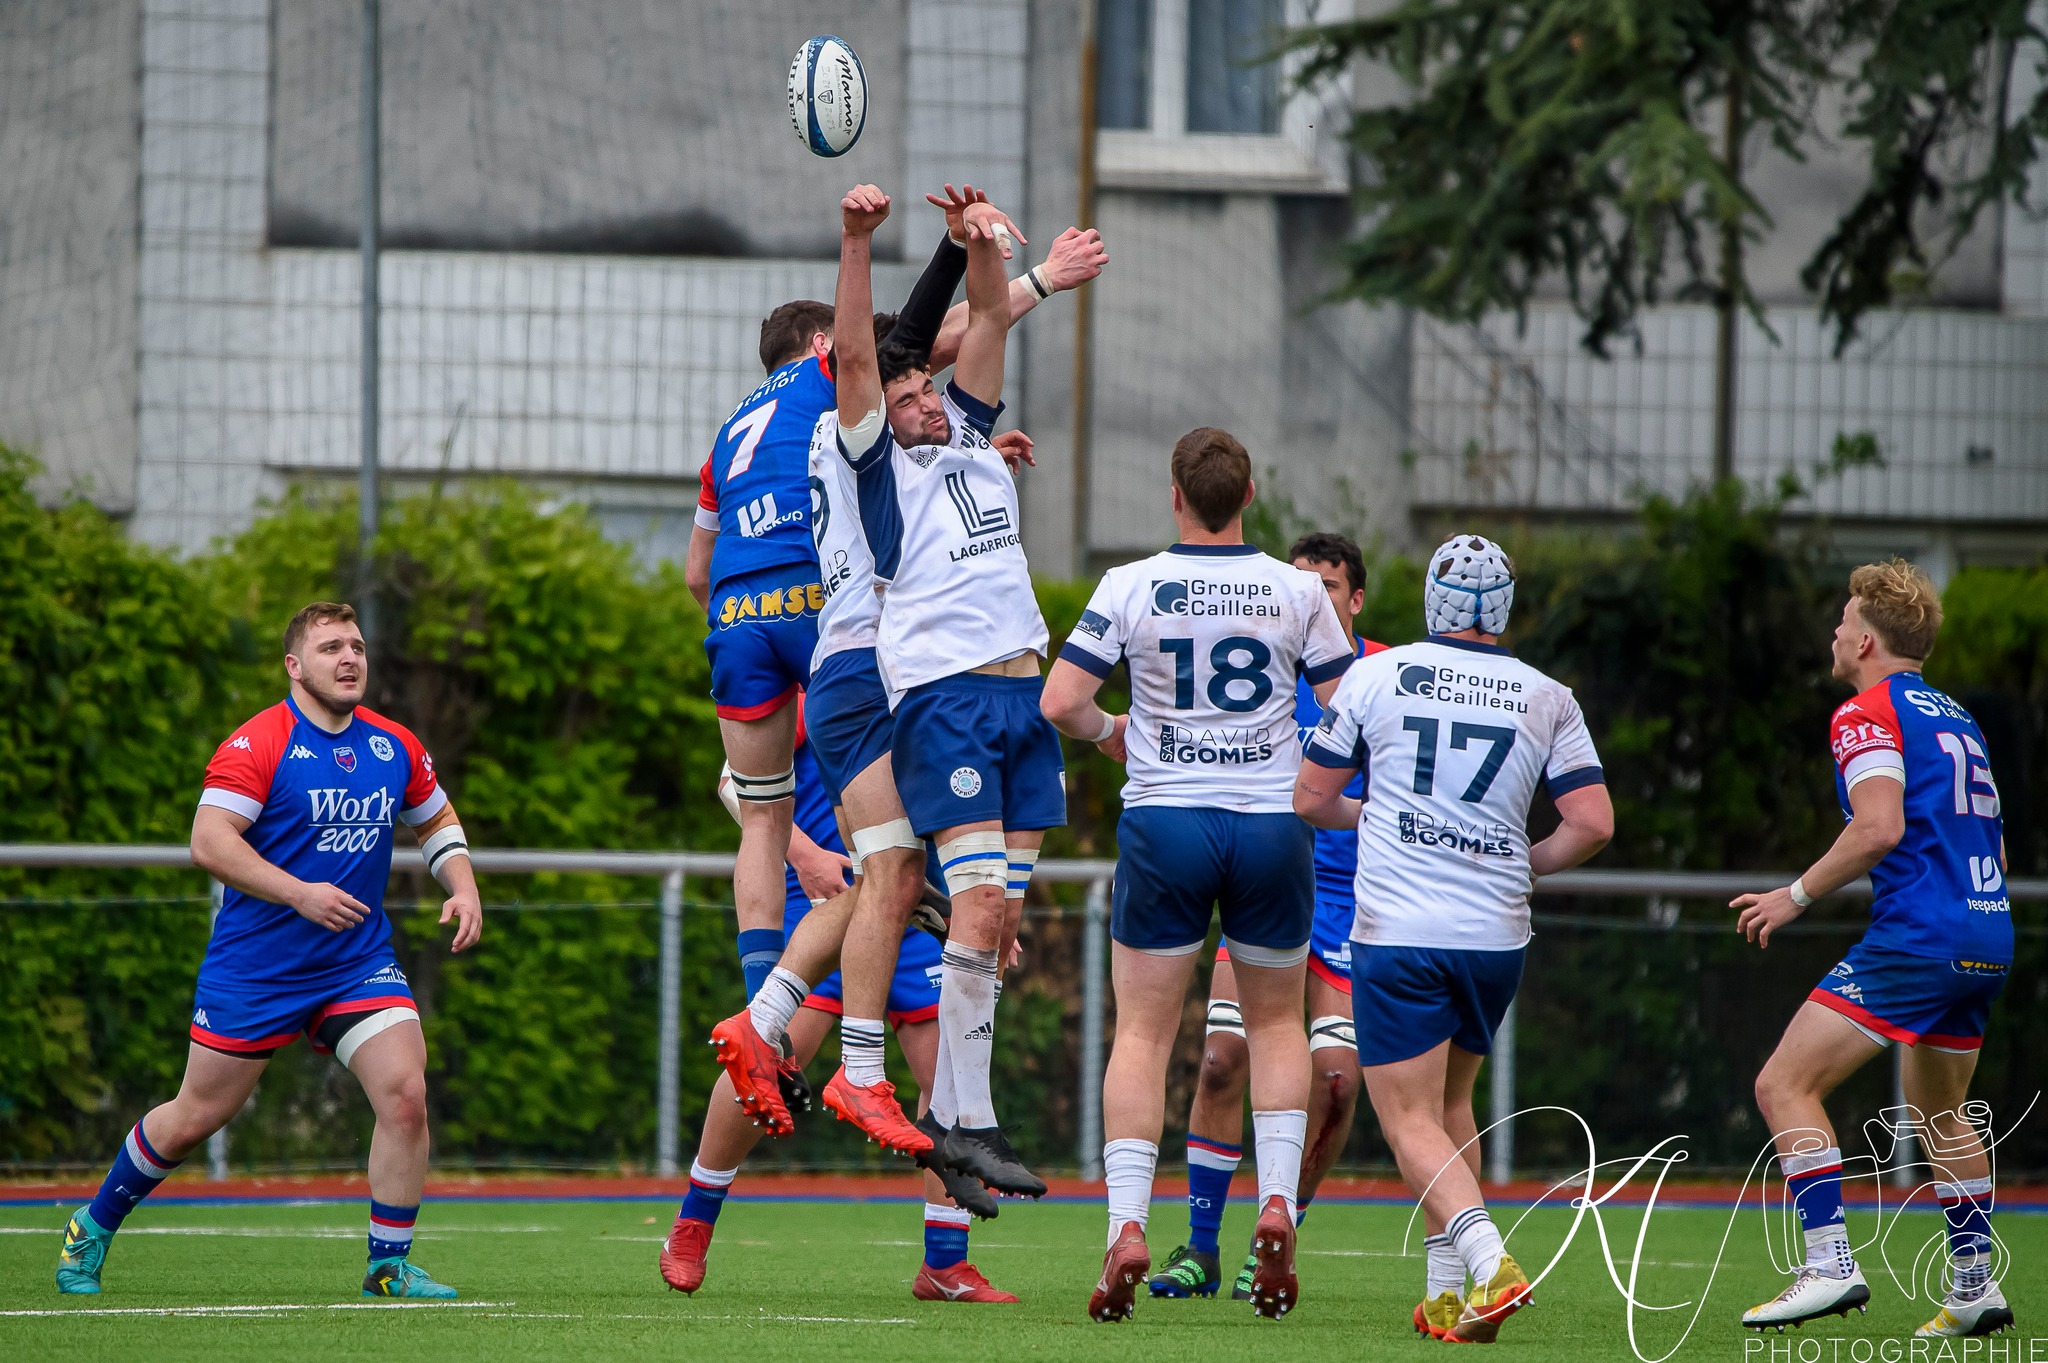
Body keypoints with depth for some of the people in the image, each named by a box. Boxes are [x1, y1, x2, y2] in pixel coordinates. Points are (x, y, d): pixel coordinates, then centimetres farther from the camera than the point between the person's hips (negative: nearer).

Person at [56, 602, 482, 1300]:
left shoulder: (395, 746, 5)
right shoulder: (258, 743, -13)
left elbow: (437, 820, 22)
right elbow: (208, 843, -21)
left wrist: (462, 888, 4)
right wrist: (299, 893, -29)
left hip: (359, 961, 4)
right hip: (253, 967, -4)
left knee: (405, 1095, -15)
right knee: (196, 1116, 4)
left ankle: (389, 1267, -2)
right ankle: (92, 1228, 27)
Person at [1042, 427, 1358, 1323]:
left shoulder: (1131, 587, -5)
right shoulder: (1296, 591, -1)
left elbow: (1060, 703, -8)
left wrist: (1109, 735, 13)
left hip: (1164, 820, -1)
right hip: (1272, 821, 1)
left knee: (1142, 1031, 5)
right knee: (1276, 1021, 18)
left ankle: (1127, 1222, -9)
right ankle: (1277, 1200, 0)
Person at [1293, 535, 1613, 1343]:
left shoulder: (1376, 676, 0)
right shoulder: (1548, 700, 4)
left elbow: (1310, 799, 8)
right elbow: (1593, 824, -2)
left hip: (1397, 934, -3)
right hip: (1496, 935, 3)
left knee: (1411, 1120, -3)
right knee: (1450, 1102, 22)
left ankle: (1488, 1261, -25)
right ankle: (1448, 1292, 21)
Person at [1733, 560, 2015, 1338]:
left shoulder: (1866, 714, -5)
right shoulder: (1955, 718, 21)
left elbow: (1880, 828, -19)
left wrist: (1797, 895, -9)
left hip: (1917, 938, -9)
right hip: (1989, 938, 9)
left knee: (1784, 1086, -8)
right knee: (1940, 1112, 25)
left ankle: (1830, 1265, -18)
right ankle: (1975, 1288, 25)